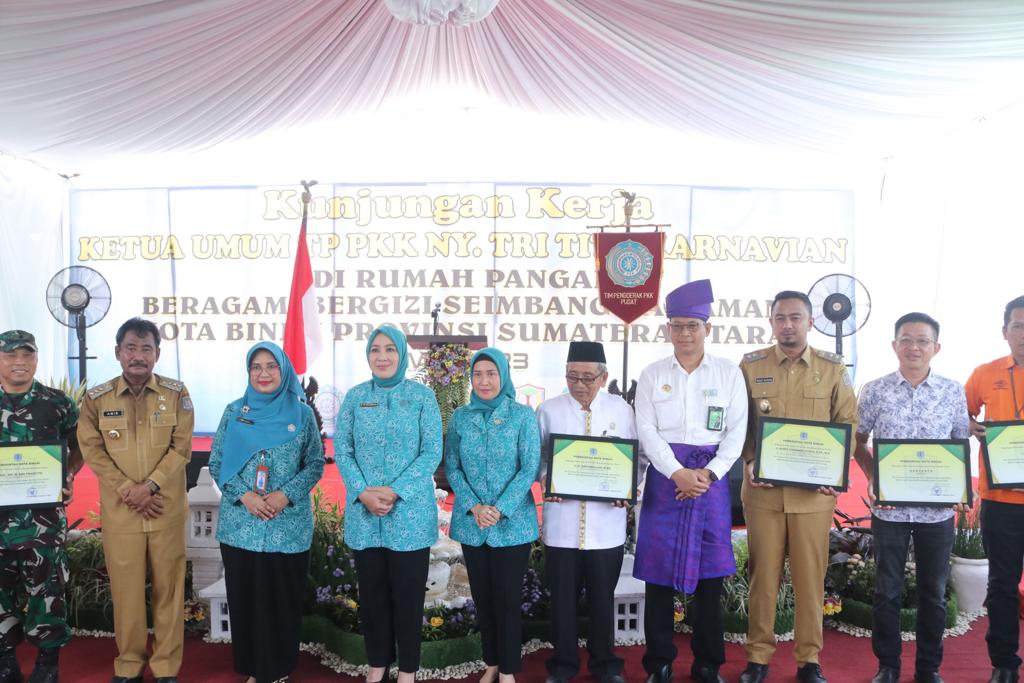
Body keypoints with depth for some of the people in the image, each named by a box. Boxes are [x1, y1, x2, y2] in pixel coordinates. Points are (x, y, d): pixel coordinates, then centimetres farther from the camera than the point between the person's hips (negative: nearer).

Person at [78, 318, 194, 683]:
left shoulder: (176, 393, 0)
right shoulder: (97, 398, 2)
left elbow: (181, 448, -3)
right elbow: (93, 451, -1)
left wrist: (150, 486, -15)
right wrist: (127, 490, -12)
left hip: (167, 509, 0)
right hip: (119, 510, 1)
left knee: (168, 587, 5)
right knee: (126, 588, 7)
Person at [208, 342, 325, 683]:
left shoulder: (302, 413, 1)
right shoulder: (234, 411, 4)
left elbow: (316, 464, 2)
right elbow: (216, 463, 4)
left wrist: (285, 495, -13)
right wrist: (244, 495, -11)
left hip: (288, 524, -1)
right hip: (240, 523, 1)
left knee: (283, 599, 6)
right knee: (245, 597, 8)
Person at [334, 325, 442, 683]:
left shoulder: (422, 395, -3)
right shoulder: (355, 396, 4)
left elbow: (432, 452, -7)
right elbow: (342, 450, 2)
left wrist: (395, 491, -16)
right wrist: (363, 492, -13)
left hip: (410, 512, -2)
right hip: (363, 512, 3)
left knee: (408, 593, 7)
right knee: (371, 591, 13)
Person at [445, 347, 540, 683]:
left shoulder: (523, 415, -6)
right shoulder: (460, 417, 2)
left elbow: (530, 468, -8)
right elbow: (452, 467, 2)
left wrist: (500, 510, -16)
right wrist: (474, 507, -12)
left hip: (513, 522, -3)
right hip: (471, 523, 3)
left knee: (508, 598, 5)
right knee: (482, 596, 13)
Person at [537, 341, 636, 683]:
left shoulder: (621, 410, 3)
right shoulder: (548, 410, 1)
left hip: (607, 520, 0)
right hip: (562, 518, 0)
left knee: (603, 597, 12)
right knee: (562, 596, 9)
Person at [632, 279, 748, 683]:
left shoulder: (729, 373, 5)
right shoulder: (652, 374, 5)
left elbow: (736, 432, 1)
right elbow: (647, 431, -2)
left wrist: (707, 474, -11)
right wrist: (678, 473, -15)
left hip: (711, 476, 0)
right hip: (665, 475, 0)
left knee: (709, 571, 5)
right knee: (660, 569, 1)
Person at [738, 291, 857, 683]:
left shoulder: (833, 368, 6)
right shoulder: (750, 366, 4)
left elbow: (848, 423, 6)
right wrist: (749, 462, -8)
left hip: (814, 490, 0)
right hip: (763, 488, 0)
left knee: (810, 575, 6)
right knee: (763, 573, 5)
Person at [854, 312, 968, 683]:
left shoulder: (953, 391, 1)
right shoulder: (875, 390, -2)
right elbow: (858, 444, 7)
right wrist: (873, 479, -7)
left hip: (937, 508, 1)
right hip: (889, 507, -1)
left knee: (933, 591, 12)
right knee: (887, 590, 8)